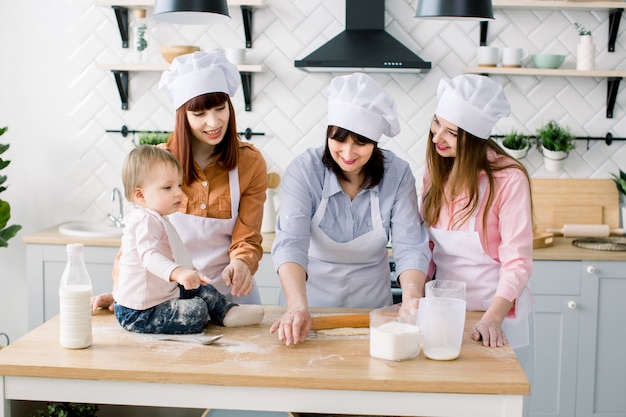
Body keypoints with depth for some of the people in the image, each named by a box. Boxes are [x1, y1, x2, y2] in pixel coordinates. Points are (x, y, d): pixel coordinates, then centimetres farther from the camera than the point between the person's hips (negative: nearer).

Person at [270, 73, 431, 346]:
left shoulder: (397, 175, -8)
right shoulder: (304, 171, -13)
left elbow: (410, 246, -11)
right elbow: (290, 243, -23)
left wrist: (411, 301, -28)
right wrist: (298, 307, -38)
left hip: (371, 304, 1)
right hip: (311, 302, -1)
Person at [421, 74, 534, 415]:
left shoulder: (508, 179, -17)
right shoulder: (437, 171, 1)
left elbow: (517, 261, -17)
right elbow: (426, 244, 6)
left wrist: (493, 319, -28)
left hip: (498, 312, -5)